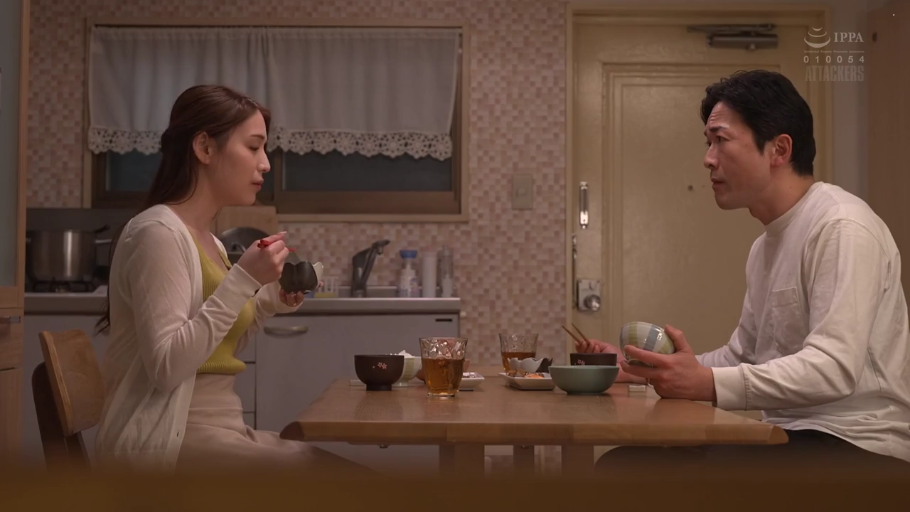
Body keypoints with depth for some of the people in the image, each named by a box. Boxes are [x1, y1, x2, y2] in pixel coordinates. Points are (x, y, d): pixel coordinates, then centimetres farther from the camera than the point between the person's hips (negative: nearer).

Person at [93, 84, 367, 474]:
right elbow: (166, 366, -22)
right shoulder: (158, 233, -13)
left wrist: (267, 305, 4)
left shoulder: (209, 243, 14)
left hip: (218, 430, 9)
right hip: (166, 442, -9)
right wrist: (242, 280, -22)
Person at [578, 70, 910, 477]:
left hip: (859, 444, -8)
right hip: (790, 436, 8)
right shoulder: (766, 245, 17)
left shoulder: (841, 228, -14)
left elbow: (833, 368, -24)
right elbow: (741, 356, 20)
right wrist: (639, 368, 8)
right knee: (619, 464, -5)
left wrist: (709, 384, -34)